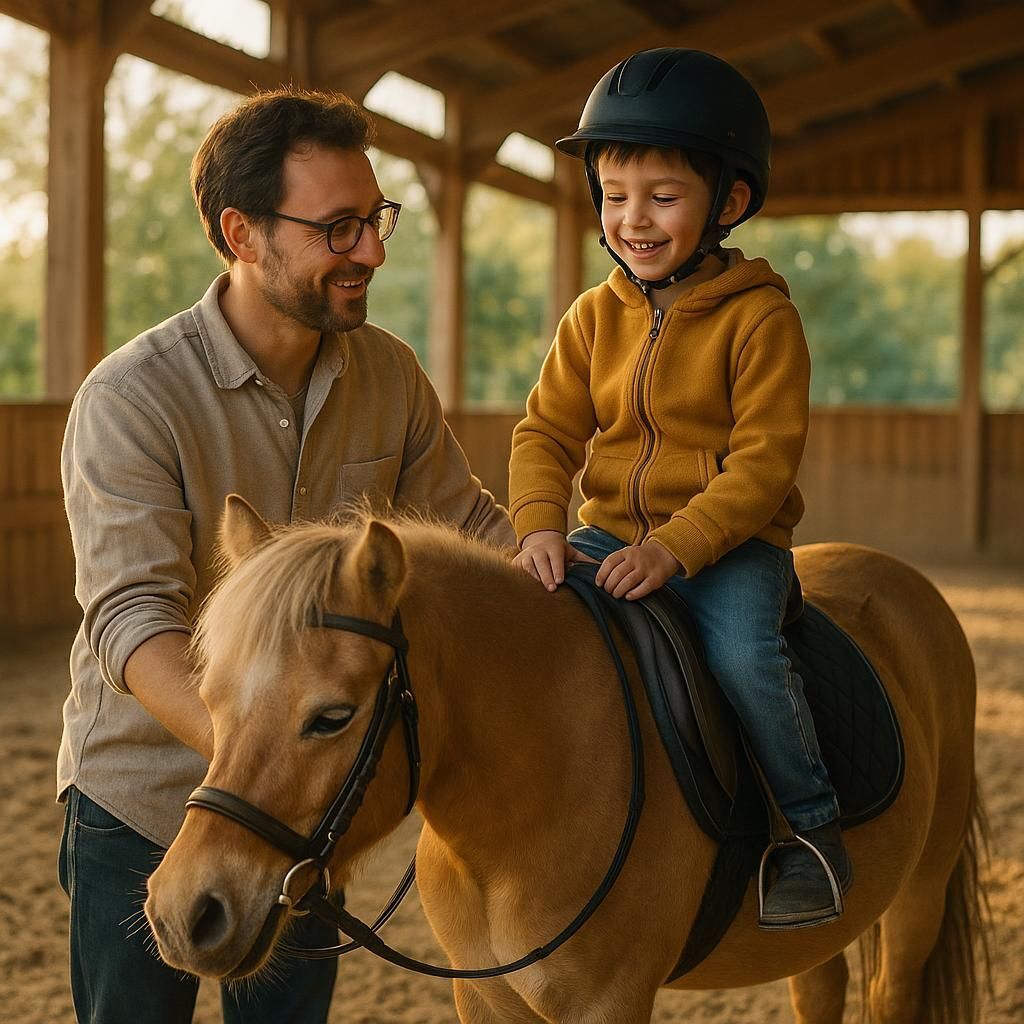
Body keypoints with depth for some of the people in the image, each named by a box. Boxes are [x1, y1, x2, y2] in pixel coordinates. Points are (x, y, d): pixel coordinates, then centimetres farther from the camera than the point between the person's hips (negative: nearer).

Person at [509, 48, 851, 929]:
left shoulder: (761, 318, -9)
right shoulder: (595, 318, 6)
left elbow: (763, 464, -15)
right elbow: (547, 432, 4)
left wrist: (674, 549, -27)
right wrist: (541, 526, -17)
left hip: (730, 539, -5)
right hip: (609, 531, 5)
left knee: (742, 651, -32)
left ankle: (815, 830, -11)